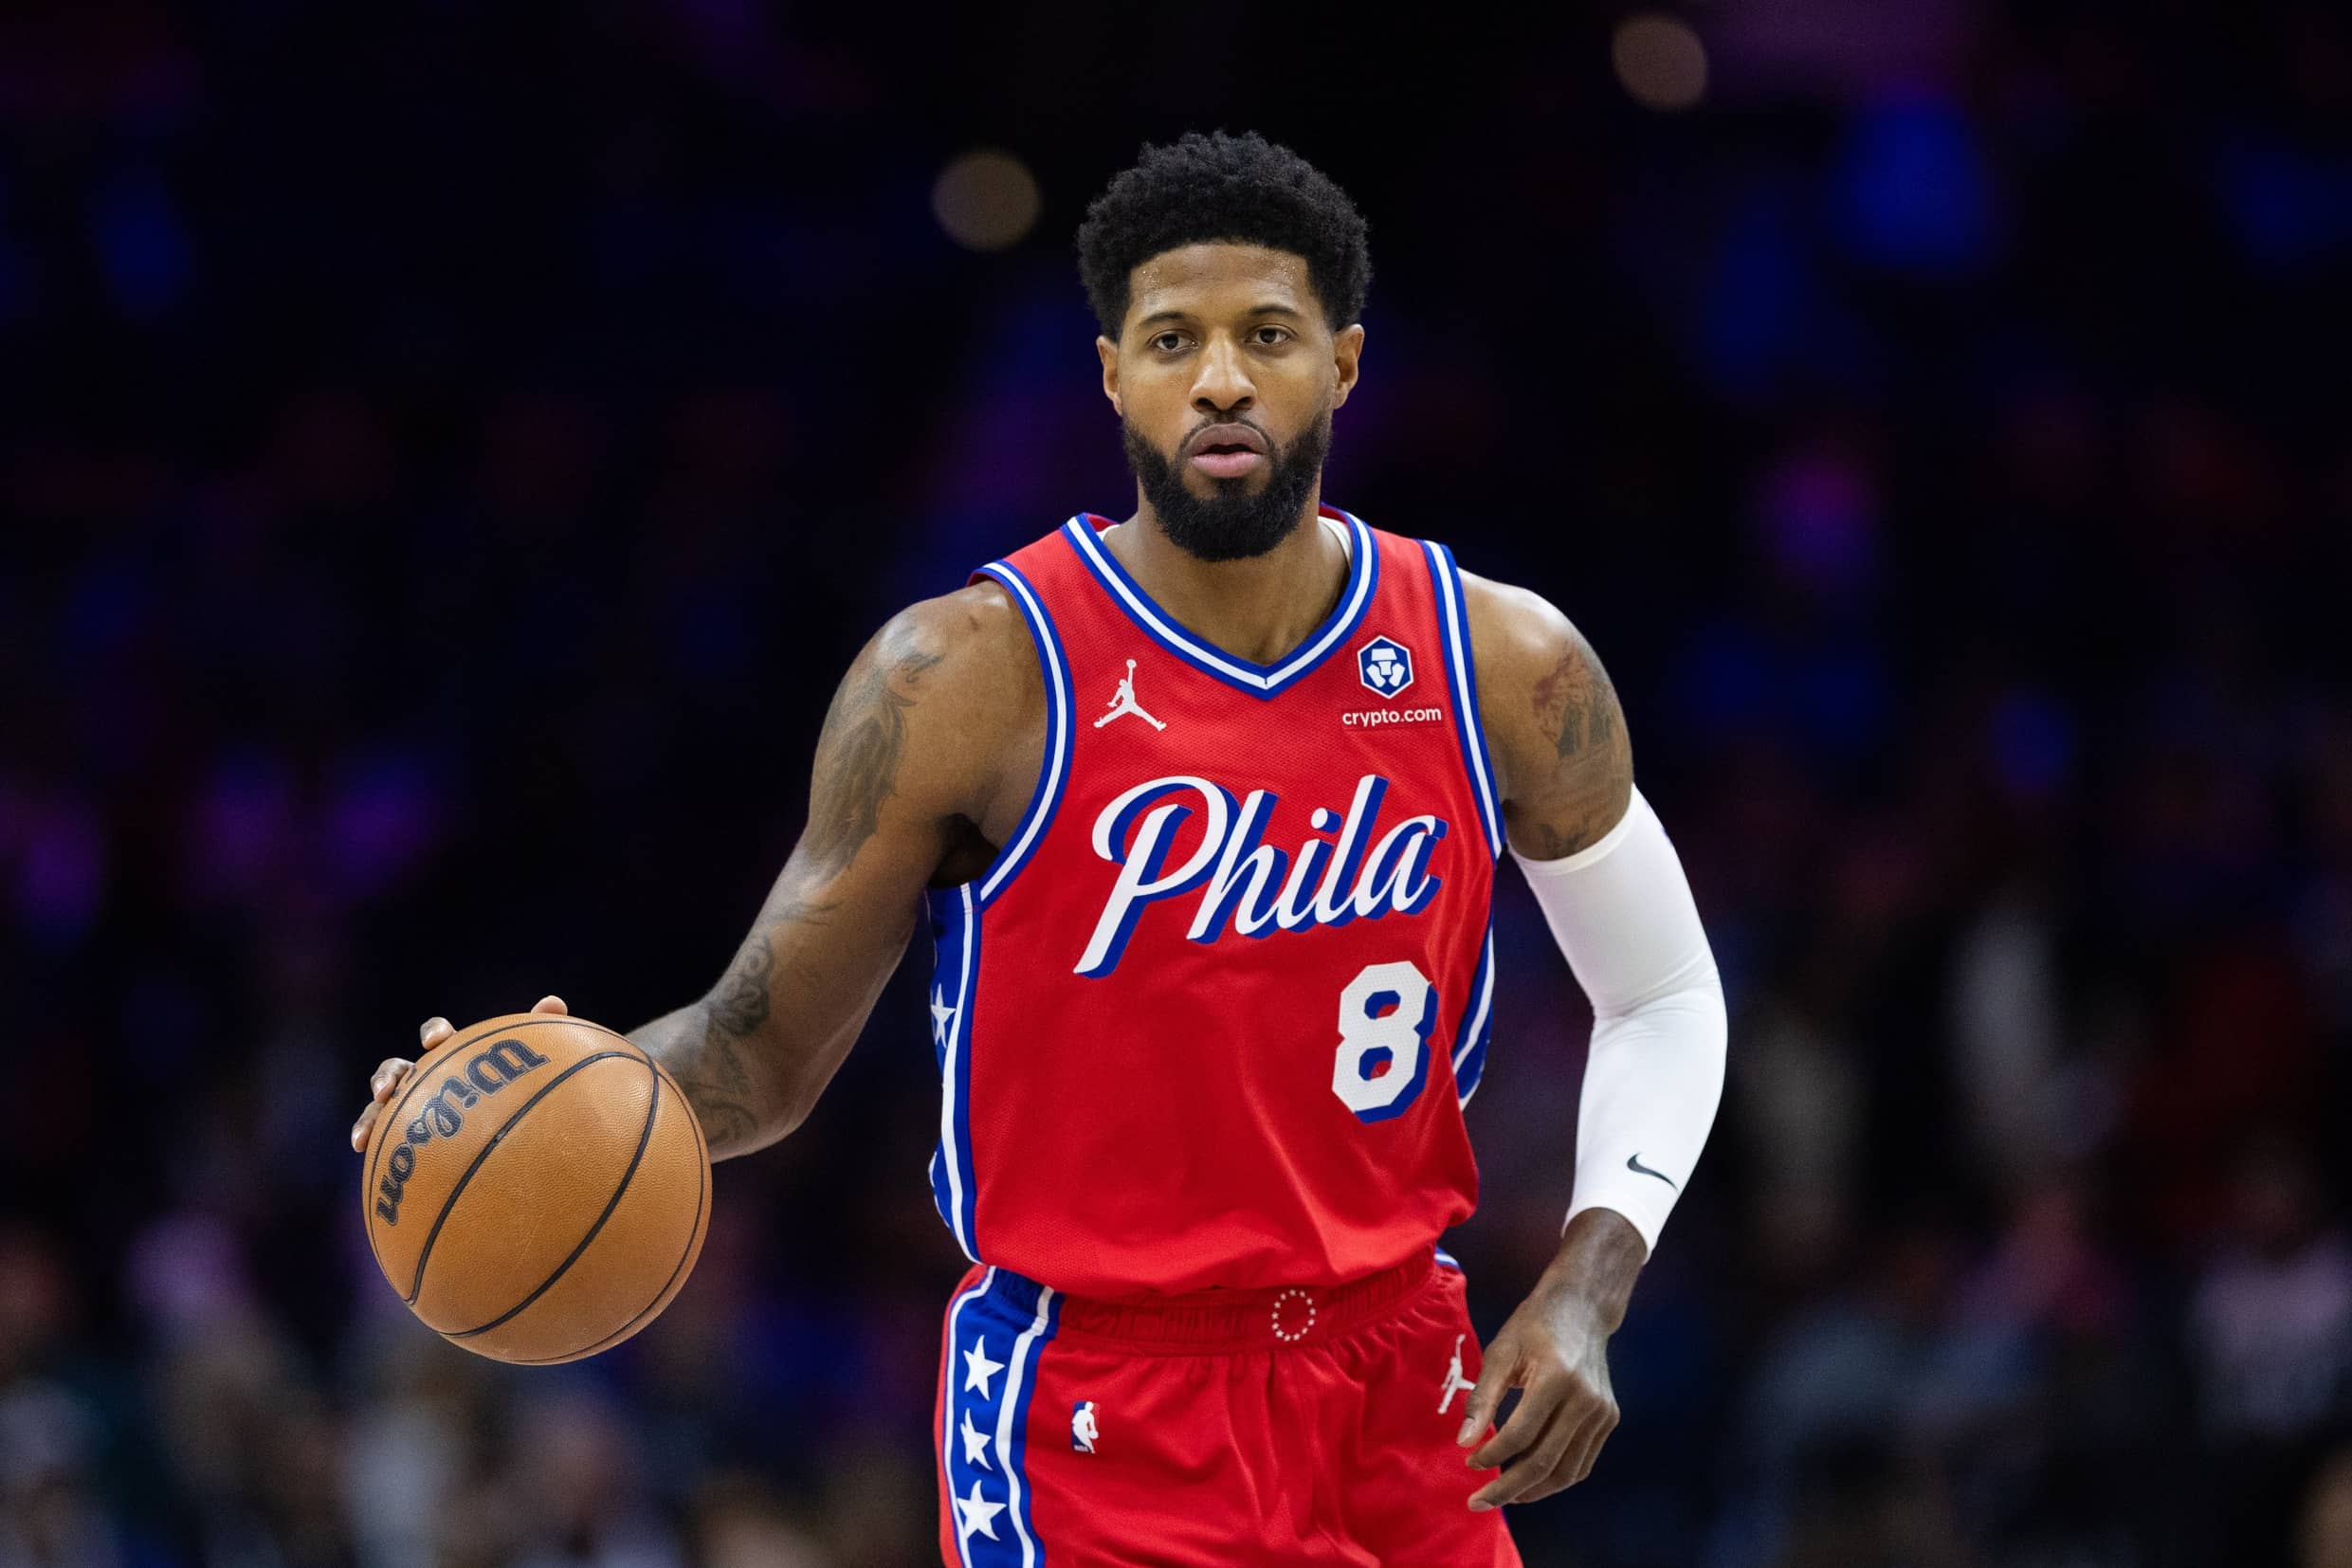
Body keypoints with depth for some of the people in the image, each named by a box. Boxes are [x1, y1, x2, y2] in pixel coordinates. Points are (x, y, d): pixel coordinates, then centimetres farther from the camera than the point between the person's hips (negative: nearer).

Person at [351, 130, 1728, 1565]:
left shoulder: (1506, 669, -2)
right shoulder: (966, 681, -10)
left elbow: (1665, 997, 12)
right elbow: (766, 1051, -3)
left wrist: (1584, 1299, -2)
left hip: (1400, 1404, 4)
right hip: (1096, 1439, -3)